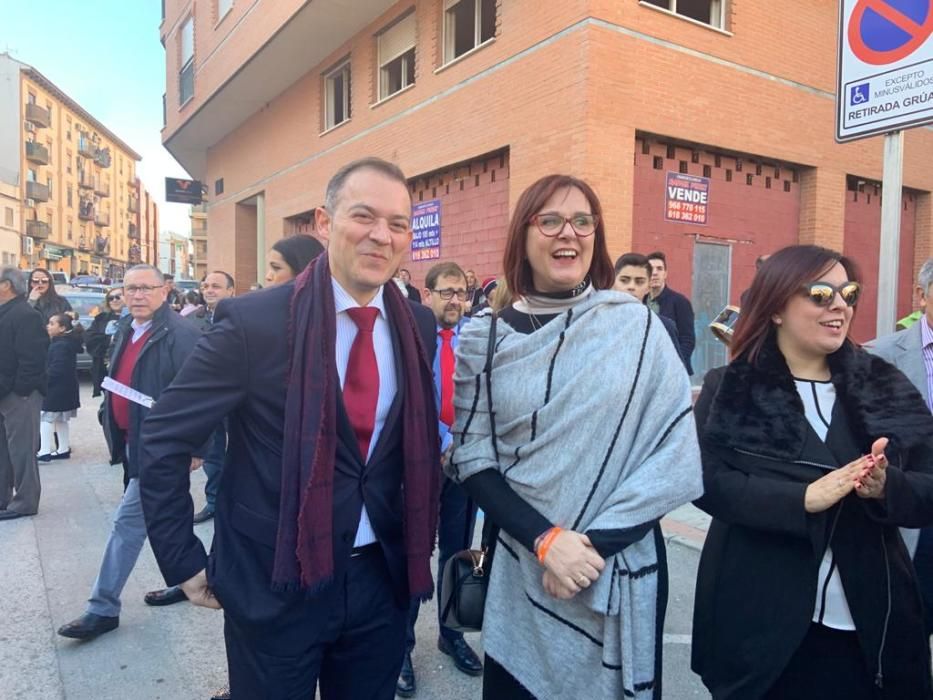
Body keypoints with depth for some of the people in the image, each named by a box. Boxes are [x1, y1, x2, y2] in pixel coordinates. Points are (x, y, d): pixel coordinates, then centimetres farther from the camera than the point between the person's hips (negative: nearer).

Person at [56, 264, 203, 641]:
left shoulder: (180, 334, -17)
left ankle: (103, 608, 8)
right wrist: (115, 434, 19)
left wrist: (193, 448, -19)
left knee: (128, 521, -3)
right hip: (135, 441, 9)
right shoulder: (125, 331, 10)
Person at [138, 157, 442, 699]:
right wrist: (186, 563, -6)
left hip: (382, 578, 4)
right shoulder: (253, 321, -16)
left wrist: (417, 544, 10)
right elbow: (164, 438, -9)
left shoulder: (419, 325, -2)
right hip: (274, 584, -3)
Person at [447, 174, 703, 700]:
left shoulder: (637, 325, -5)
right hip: (521, 569, 1)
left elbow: (676, 450, -6)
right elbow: (472, 458, -2)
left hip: (623, 568, 0)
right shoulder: (486, 339, -3)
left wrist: (596, 541, -12)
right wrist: (546, 540, -14)